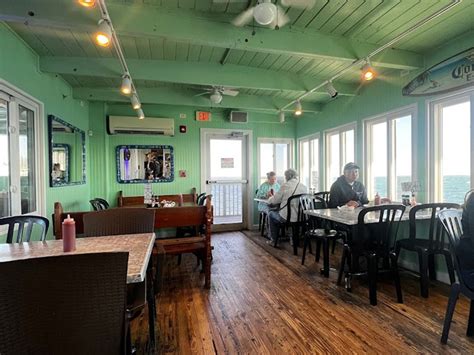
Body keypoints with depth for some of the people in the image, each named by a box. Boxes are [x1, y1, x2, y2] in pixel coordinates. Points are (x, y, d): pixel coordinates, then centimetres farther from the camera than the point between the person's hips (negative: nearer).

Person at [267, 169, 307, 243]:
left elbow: (274, 201, -4)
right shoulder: (304, 187, 2)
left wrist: (270, 198, 20)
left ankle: (274, 239, 29)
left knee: (271, 214, 22)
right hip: (301, 217, 6)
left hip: (287, 217, -5)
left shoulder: (285, 186, -11)